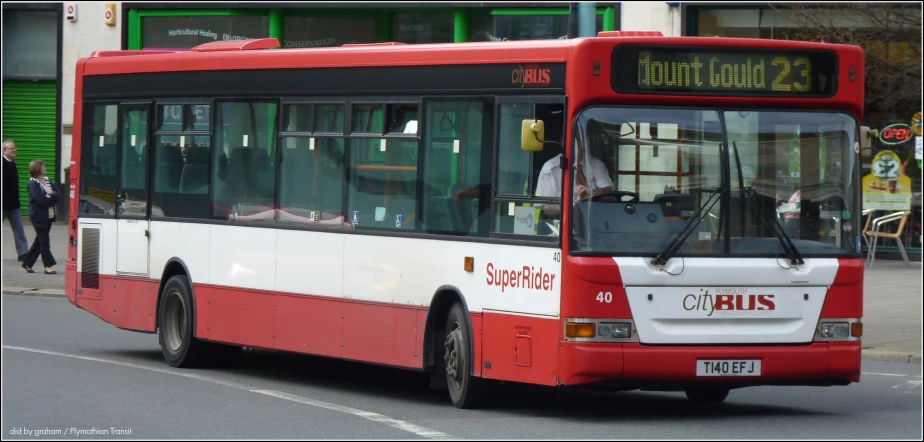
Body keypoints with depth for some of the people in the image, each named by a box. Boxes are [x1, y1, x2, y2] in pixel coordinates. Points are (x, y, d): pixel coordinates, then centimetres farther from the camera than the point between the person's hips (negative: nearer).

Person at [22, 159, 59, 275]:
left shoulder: (47, 181, 11)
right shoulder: (33, 183, -12)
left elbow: (58, 194, 2)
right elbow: (40, 199, -22)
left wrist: (50, 196, -16)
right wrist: (52, 198, -9)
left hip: (49, 216, 7)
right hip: (39, 216, -7)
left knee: (40, 240, 12)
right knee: (44, 240, -7)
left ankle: (27, 263, 23)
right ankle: (48, 266, -6)